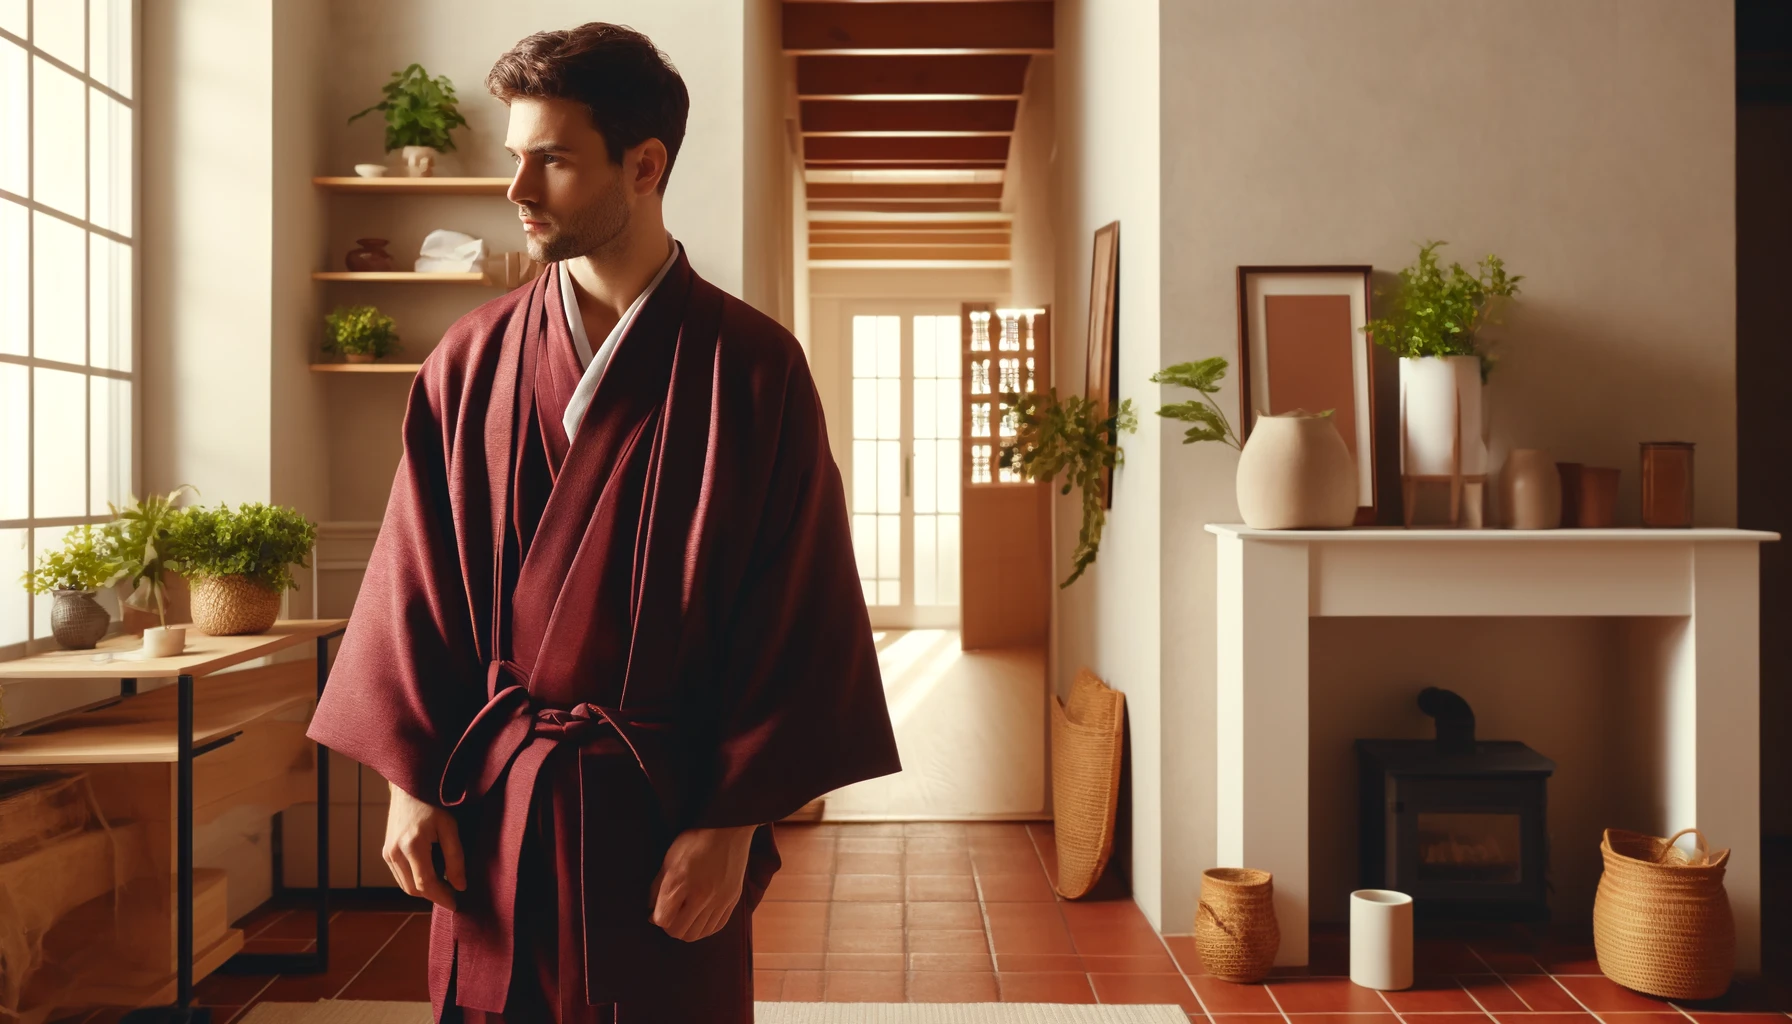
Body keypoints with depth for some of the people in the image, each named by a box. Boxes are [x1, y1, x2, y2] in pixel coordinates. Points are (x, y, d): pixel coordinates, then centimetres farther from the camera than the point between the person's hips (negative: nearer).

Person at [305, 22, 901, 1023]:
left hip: (667, 814, -2)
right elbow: (416, 584, 6)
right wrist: (412, 779, 1)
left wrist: (732, 822, -9)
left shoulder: (751, 367, -7)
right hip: (488, 804, 3)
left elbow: (798, 614, -7)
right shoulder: (473, 361, 2)